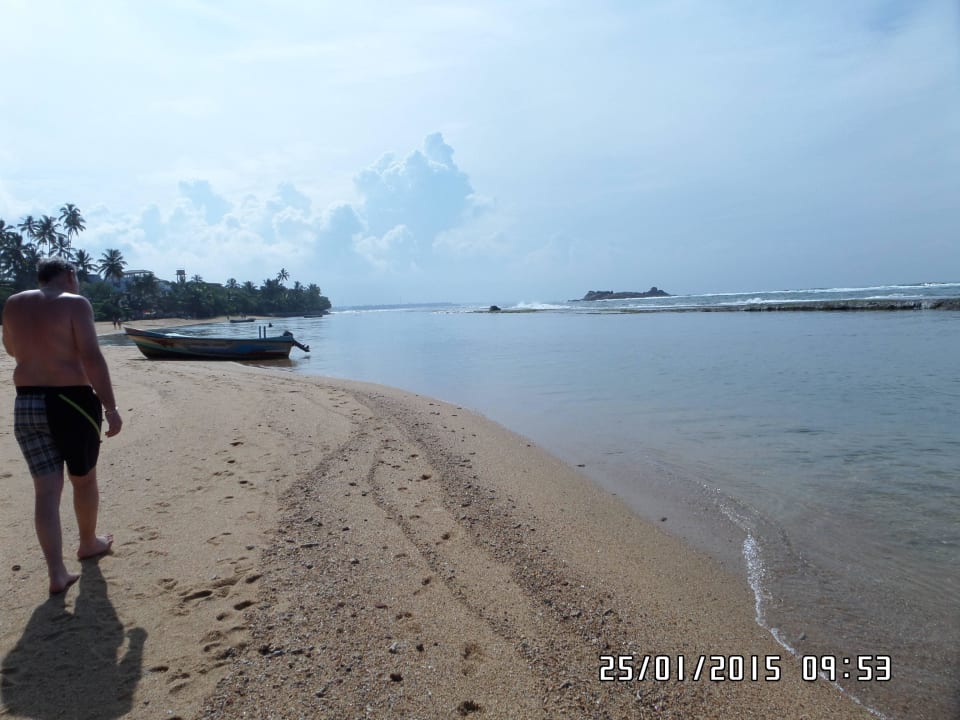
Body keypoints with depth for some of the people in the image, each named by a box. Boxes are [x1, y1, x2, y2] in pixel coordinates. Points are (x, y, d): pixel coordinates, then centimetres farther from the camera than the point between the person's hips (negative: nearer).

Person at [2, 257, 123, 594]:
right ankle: (89, 543, 36)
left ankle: (57, 573, 5)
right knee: (84, 479, 16)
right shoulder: (75, 303, -10)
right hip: (71, 401, -5)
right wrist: (111, 407, -17)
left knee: (46, 489, 6)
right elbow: (92, 358, -18)